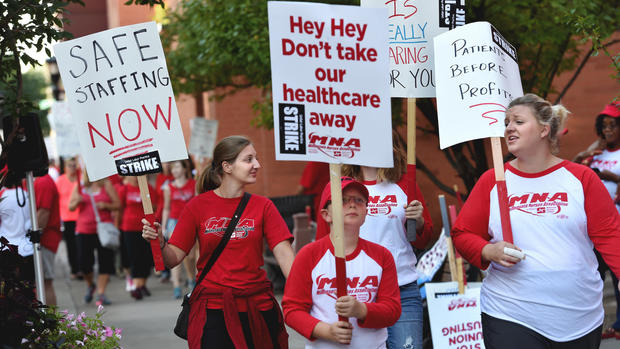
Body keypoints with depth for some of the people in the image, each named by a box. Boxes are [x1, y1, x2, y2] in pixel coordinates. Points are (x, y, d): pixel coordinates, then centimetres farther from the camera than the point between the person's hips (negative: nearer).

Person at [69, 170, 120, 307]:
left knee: (105, 262, -5)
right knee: (84, 263, -1)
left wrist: (105, 206, -15)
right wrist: (77, 202, -10)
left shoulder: (106, 184, 4)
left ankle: (101, 293, 1)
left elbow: (117, 204, 3)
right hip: (83, 230, 1)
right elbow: (71, 207, 11)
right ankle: (90, 285, 27)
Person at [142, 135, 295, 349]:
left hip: (257, 306, 2)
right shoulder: (198, 206, 0)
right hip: (212, 309, -1)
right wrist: (159, 242, -21)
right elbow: (173, 259, 1)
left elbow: (284, 254, -5)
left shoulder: (263, 206, 4)